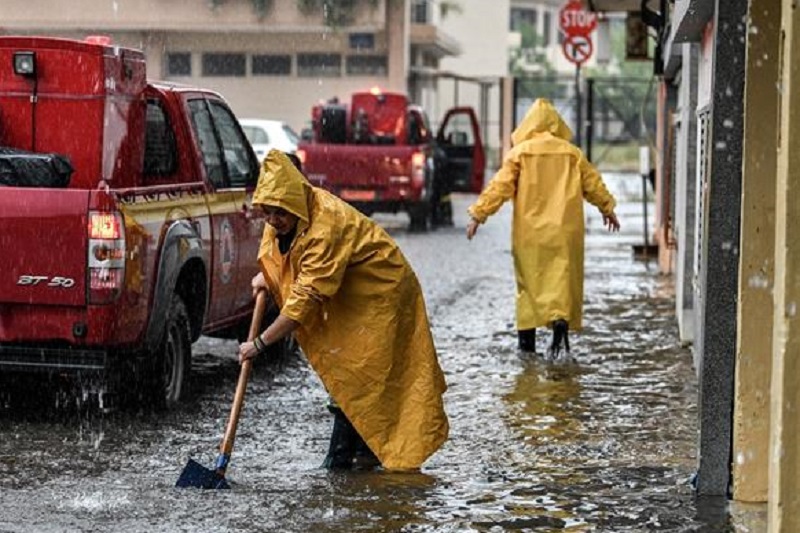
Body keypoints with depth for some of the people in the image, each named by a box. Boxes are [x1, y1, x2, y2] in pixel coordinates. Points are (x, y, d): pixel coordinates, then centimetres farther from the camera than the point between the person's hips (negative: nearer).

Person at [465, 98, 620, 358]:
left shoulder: (519, 152, -3)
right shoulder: (572, 152, 4)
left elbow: (499, 186, -6)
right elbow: (593, 183, 13)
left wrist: (478, 214, -1)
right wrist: (607, 208, 28)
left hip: (529, 231, -1)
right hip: (564, 230, 1)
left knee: (529, 281, 9)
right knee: (562, 279, 1)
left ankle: (527, 337, 11)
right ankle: (561, 320, -23)